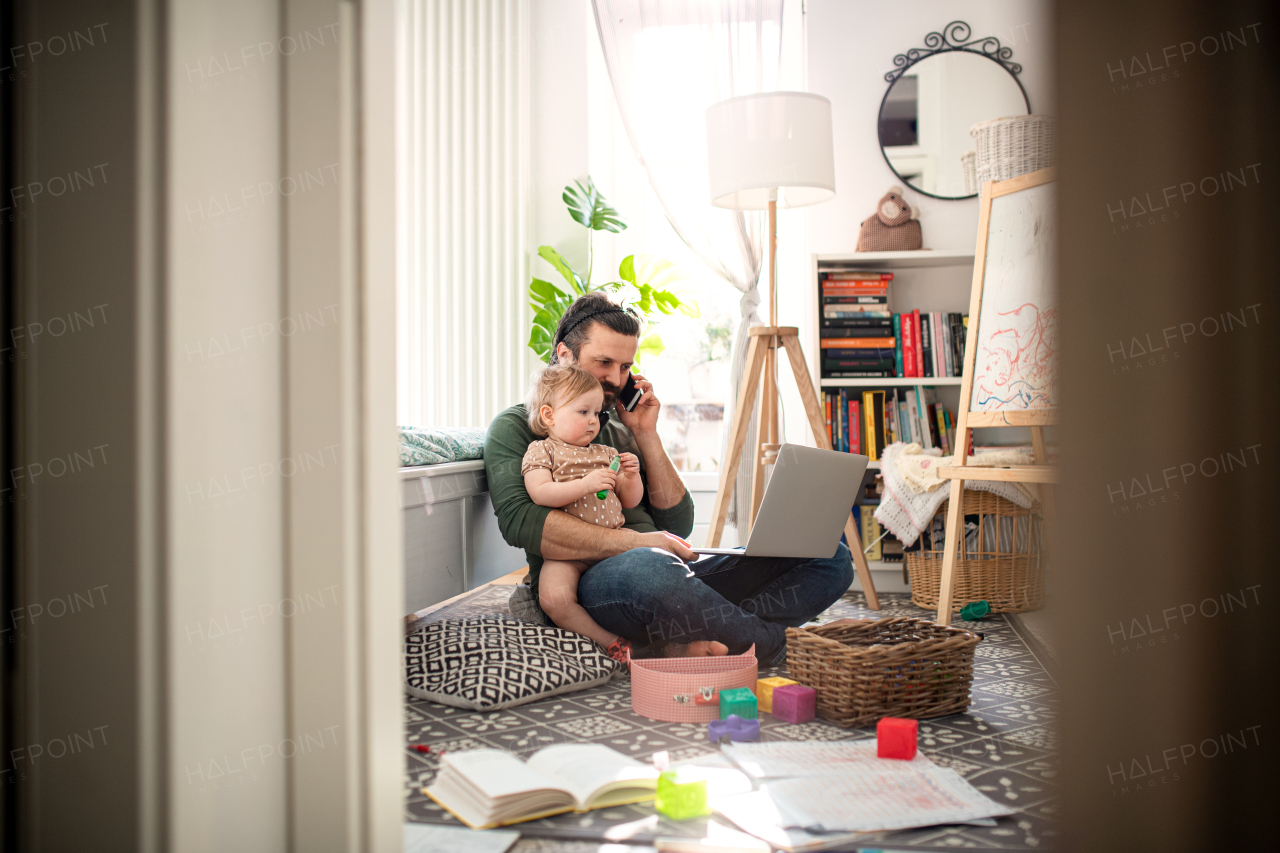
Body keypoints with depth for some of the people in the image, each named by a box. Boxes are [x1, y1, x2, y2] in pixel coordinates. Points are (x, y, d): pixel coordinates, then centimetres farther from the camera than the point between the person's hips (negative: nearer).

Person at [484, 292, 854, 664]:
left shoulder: (623, 433, 26)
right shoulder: (516, 426, 9)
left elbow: (678, 526, 18)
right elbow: (519, 520, -11)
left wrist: (646, 435, 10)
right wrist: (636, 542, -16)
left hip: (669, 577, 7)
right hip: (585, 584, -6)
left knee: (829, 557, -6)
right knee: (650, 568, -43)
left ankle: (682, 641, -26)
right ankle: (767, 643, -17)